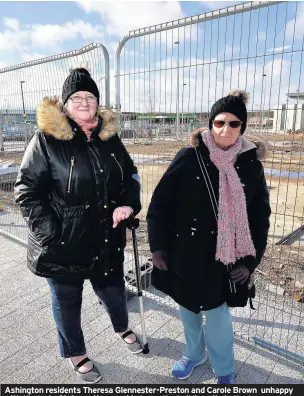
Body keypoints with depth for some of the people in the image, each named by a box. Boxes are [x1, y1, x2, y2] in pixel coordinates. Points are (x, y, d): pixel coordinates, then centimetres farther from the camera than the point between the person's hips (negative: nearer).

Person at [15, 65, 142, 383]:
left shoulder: (109, 136, 3)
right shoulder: (46, 139, -11)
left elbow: (130, 174, 13)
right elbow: (26, 191, -11)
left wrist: (129, 203, -5)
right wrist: (50, 231, -18)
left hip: (106, 238, 4)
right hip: (63, 243, -3)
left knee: (113, 290, 22)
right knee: (67, 301, 17)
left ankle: (122, 329, 55)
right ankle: (76, 354, 45)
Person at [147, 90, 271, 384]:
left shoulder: (251, 165, -4)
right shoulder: (189, 158, -9)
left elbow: (260, 217, 3)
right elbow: (160, 202, -6)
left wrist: (250, 261, 0)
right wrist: (158, 246, -6)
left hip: (223, 258, 0)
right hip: (184, 254, 1)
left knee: (216, 314, 8)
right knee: (188, 308, 18)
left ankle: (224, 370, 37)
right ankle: (194, 353, 47)